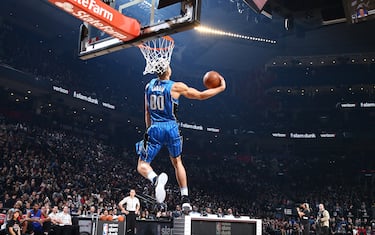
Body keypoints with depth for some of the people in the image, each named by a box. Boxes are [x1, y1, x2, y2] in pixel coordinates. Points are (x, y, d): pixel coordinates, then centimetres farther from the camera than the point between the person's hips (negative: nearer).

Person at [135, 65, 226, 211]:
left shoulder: (149, 86, 7)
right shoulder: (176, 87, -4)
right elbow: (201, 95, 1)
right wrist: (221, 88, 14)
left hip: (155, 128, 1)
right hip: (171, 128, 0)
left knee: (142, 166, 3)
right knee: (177, 162, 20)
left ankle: (156, 179, -32)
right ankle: (185, 199, 17)